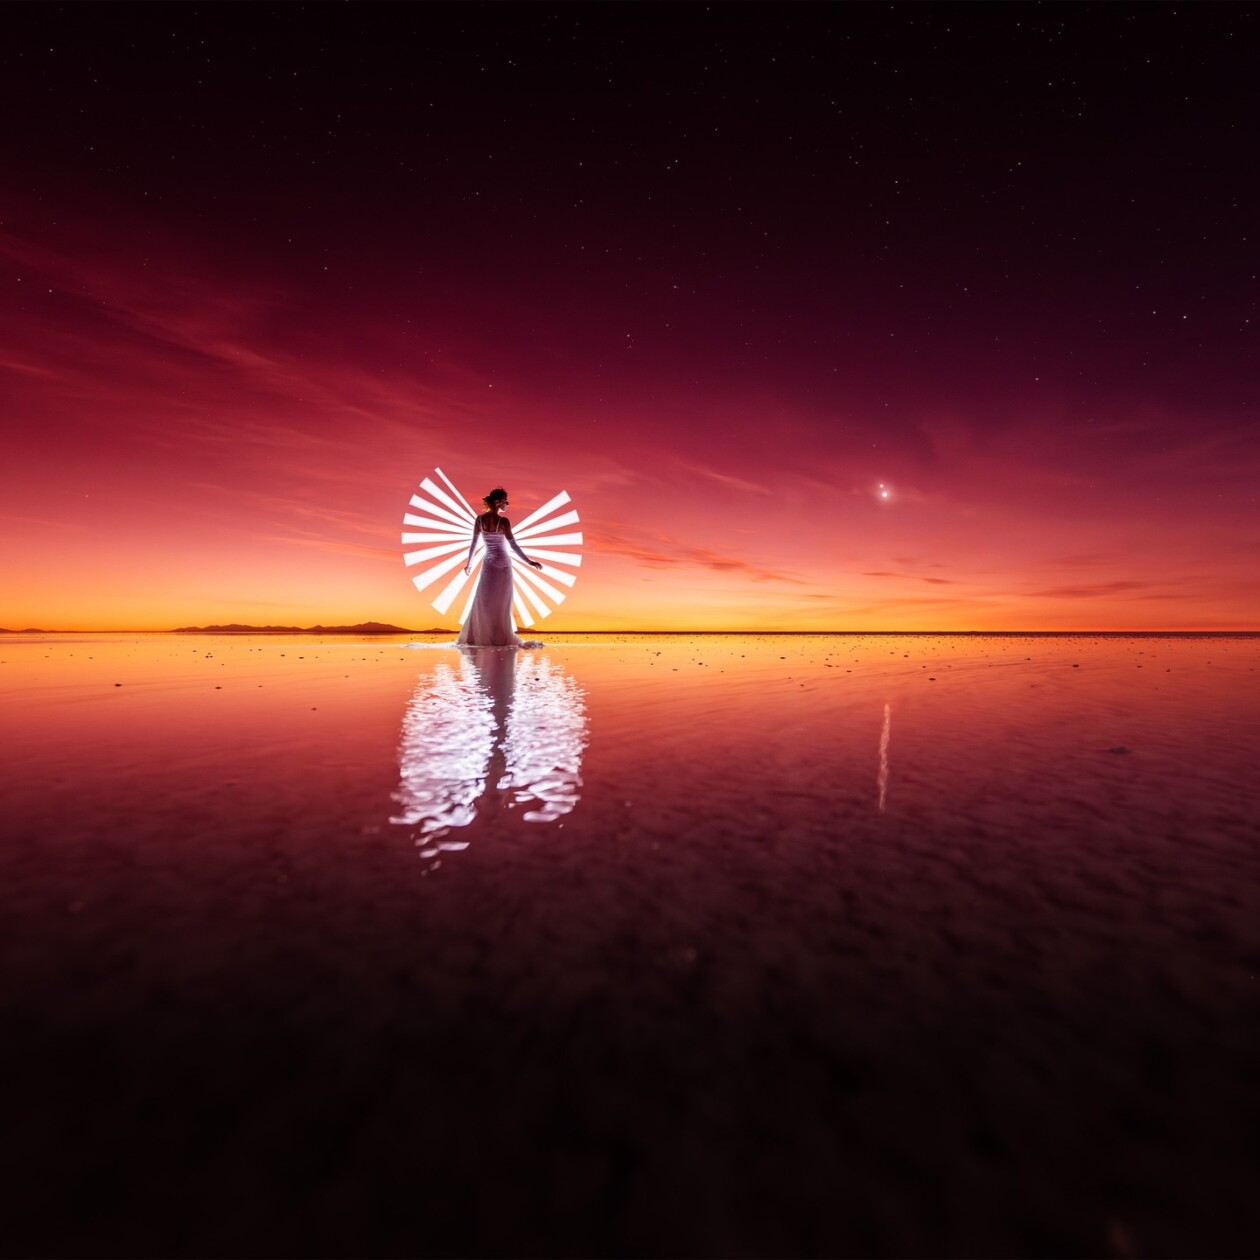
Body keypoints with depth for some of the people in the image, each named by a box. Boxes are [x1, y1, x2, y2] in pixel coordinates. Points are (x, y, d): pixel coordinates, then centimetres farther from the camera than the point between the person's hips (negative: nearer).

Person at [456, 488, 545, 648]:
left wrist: (469, 563, 13)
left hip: (488, 564, 4)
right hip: (503, 564, -4)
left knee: (482, 601, 11)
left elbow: (474, 543, 4)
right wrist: (528, 561, -12)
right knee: (502, 603, 4)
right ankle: (502, 638, 9)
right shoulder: (503, 521, -13)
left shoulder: (480, 519, 1)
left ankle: (476, 637, 13)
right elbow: (513, 545, -16)